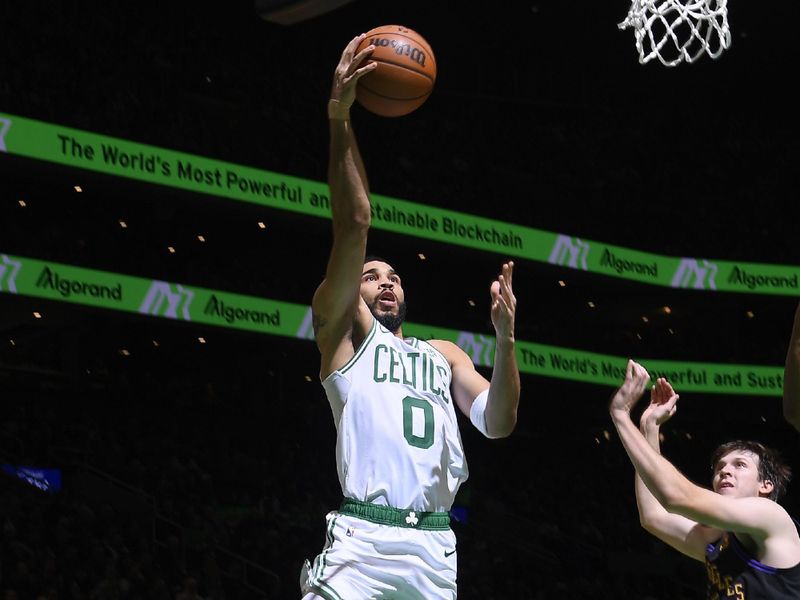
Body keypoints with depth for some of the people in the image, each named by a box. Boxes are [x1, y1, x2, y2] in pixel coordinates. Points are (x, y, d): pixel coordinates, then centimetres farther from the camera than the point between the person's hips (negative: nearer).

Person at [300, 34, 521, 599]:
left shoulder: (445, 353, 25)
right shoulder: (344, 329, 13)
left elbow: (497, 423, 10)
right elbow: (354, 227, 0)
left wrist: (505, 337, -5)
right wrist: (339, 119, -11)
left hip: (435, 547, 5)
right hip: (364, 538, -4)